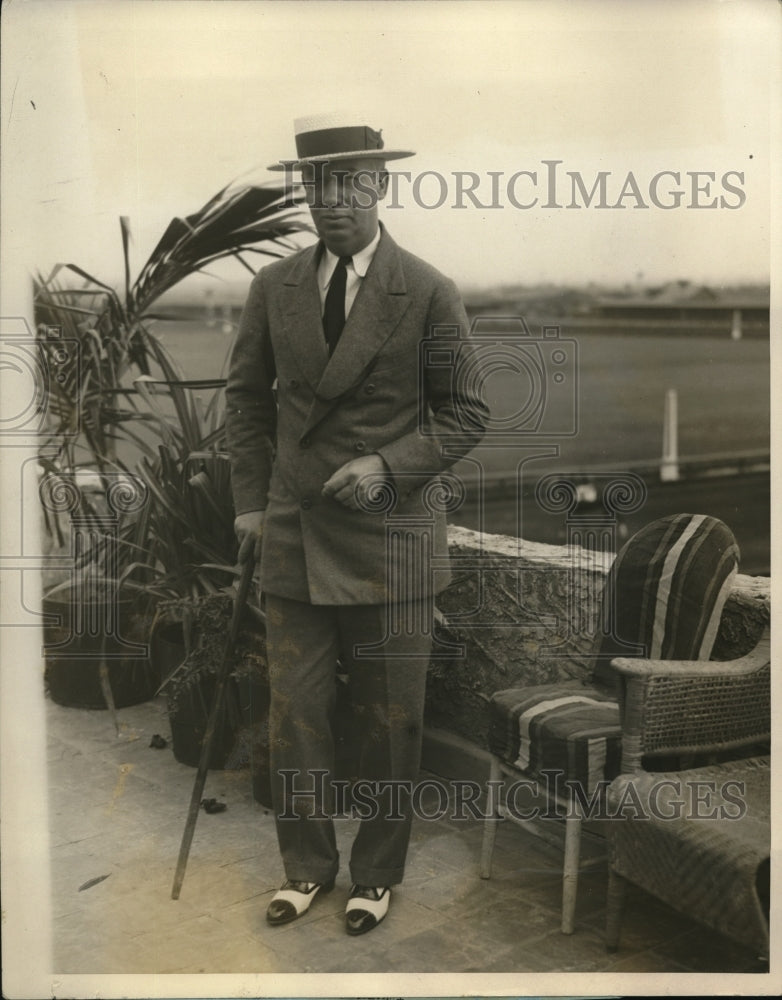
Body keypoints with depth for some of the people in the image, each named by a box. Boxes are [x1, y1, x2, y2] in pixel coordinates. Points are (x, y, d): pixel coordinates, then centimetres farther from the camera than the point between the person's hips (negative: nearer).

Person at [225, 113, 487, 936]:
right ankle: (306, 866, 26)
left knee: (389, 719, 8)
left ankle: (378, 873, 26)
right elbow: (246, 398, 15)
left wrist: (389, 466, -15)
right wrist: (249, 501, 7)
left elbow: (464, 414, 0)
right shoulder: (273, 288, 6)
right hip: (294, 534, 3)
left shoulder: (429, 294, -4)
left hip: (390, 535, -2)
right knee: (294, 711, 7)